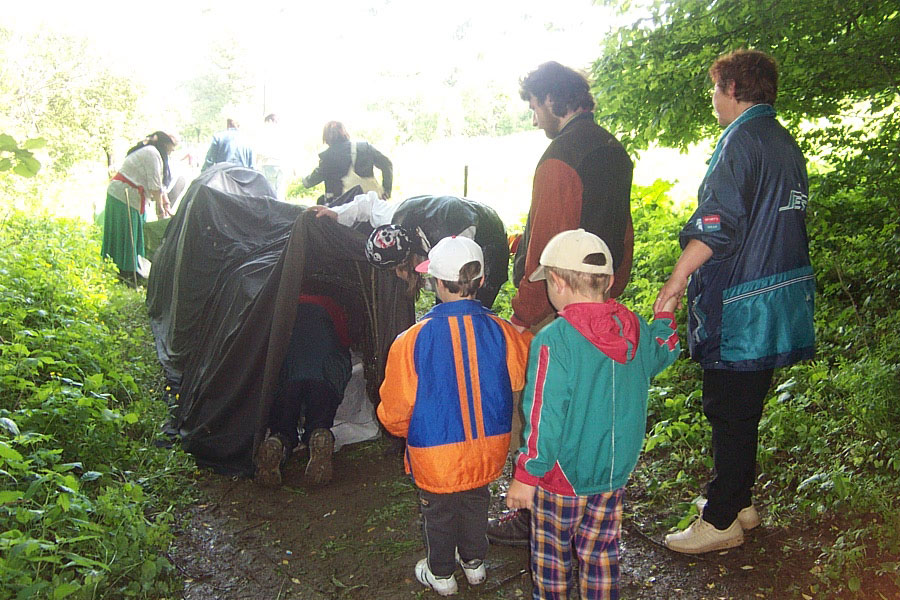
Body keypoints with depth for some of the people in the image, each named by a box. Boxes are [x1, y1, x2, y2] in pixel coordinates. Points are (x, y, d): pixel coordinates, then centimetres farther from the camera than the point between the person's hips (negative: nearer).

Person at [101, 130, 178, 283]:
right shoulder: (152, 153, -13)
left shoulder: (148, 152, 21)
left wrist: (166, 205, 15)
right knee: (127, 234, -6)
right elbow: (154, 185, -16)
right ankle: (127, 272, -2)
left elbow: (159, 184, 19)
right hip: (125, 196, -10)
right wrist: (160, 206, -9)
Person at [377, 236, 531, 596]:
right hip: (487, 448, 3)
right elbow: (524, 378, 1)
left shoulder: (414, 339, -23)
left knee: (439, 512, 21)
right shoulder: (500, 331, -16)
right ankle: (474, 563, 48)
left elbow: (395, 408, -14)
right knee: (475, 502, 28)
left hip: (436, 450, -3)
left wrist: (404, 430, 9)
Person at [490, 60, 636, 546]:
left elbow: (546, 247, -22)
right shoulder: (614, 151, 11)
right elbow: (623, 233, 17)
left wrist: (522, 314, -15)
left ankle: (534, 517, 16)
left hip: (554, 310, -9)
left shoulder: (560, 158, -19)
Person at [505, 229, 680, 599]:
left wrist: (525, 477, -13)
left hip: (562, 477, -5)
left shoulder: (553, 342, -25)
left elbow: (544, 419, -24)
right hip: (615, 473, 6)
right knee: (601, 554, 21)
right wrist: (666, 313, 35)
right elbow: (663, 353, 18)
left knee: (551, 554, 17)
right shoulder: (635, 328, -6)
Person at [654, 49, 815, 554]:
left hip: (740, 303, -9)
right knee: (744, 408, 18)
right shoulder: (786, 143, 15)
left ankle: (722, 521, 10)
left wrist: (678, 279, -17)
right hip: (782, 299, 9)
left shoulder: (743, 138, -13)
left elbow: (717, 221, -22)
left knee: (728, 411, -1)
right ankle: (739, 500, 30)